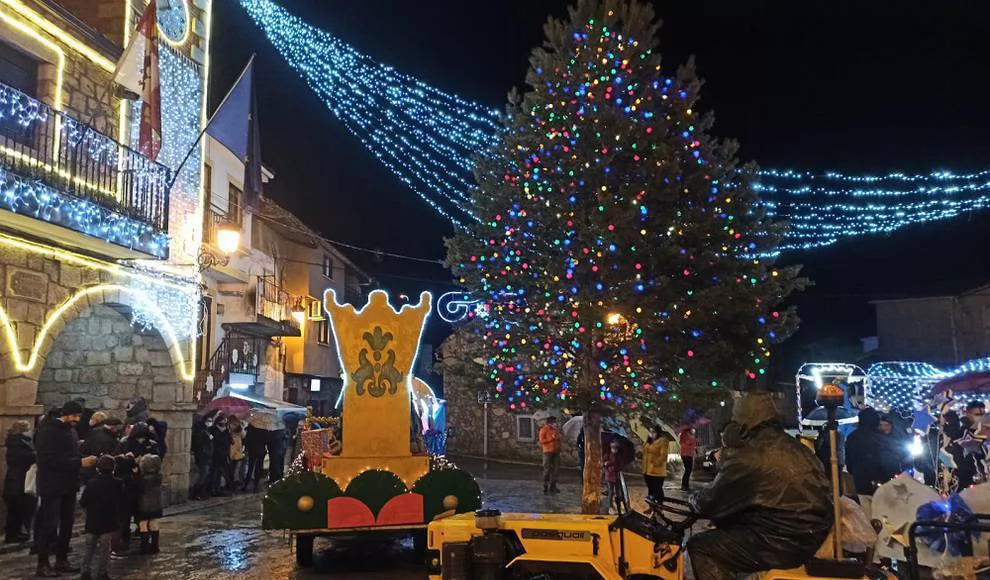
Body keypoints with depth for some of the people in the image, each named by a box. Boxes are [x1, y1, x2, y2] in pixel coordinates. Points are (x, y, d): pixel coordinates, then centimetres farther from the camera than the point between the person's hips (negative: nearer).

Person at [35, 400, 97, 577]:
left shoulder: (72, 431, 14)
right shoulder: (48, 431, -11)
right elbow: (49, 459, -22)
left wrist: (84, 460, 0)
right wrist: (79, 463, -25)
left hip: (69, 486, 8)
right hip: (52, 486, -8)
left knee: (67, 524, 10)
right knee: (50, 525, -5)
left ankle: (61, 560, 19)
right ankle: (43, 564, 2)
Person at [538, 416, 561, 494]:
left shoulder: (556, 429, 13)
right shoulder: (544, 430, -4)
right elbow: (541, 441, -11)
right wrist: (552, 438, -16)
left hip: (556, 452, 6)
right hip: (548, 452, -6)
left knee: (556, 469, 5)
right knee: (547, 469, -3)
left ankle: (553, 486, 13)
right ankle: (545, 486, 5)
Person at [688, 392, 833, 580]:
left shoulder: (749, 457, -16)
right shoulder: (796, 447, 10)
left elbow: (712, 501, -6)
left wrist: (694, 501, 15)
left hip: (783, 543, -9)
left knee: (700, 546, -2)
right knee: (729, 525, 25)